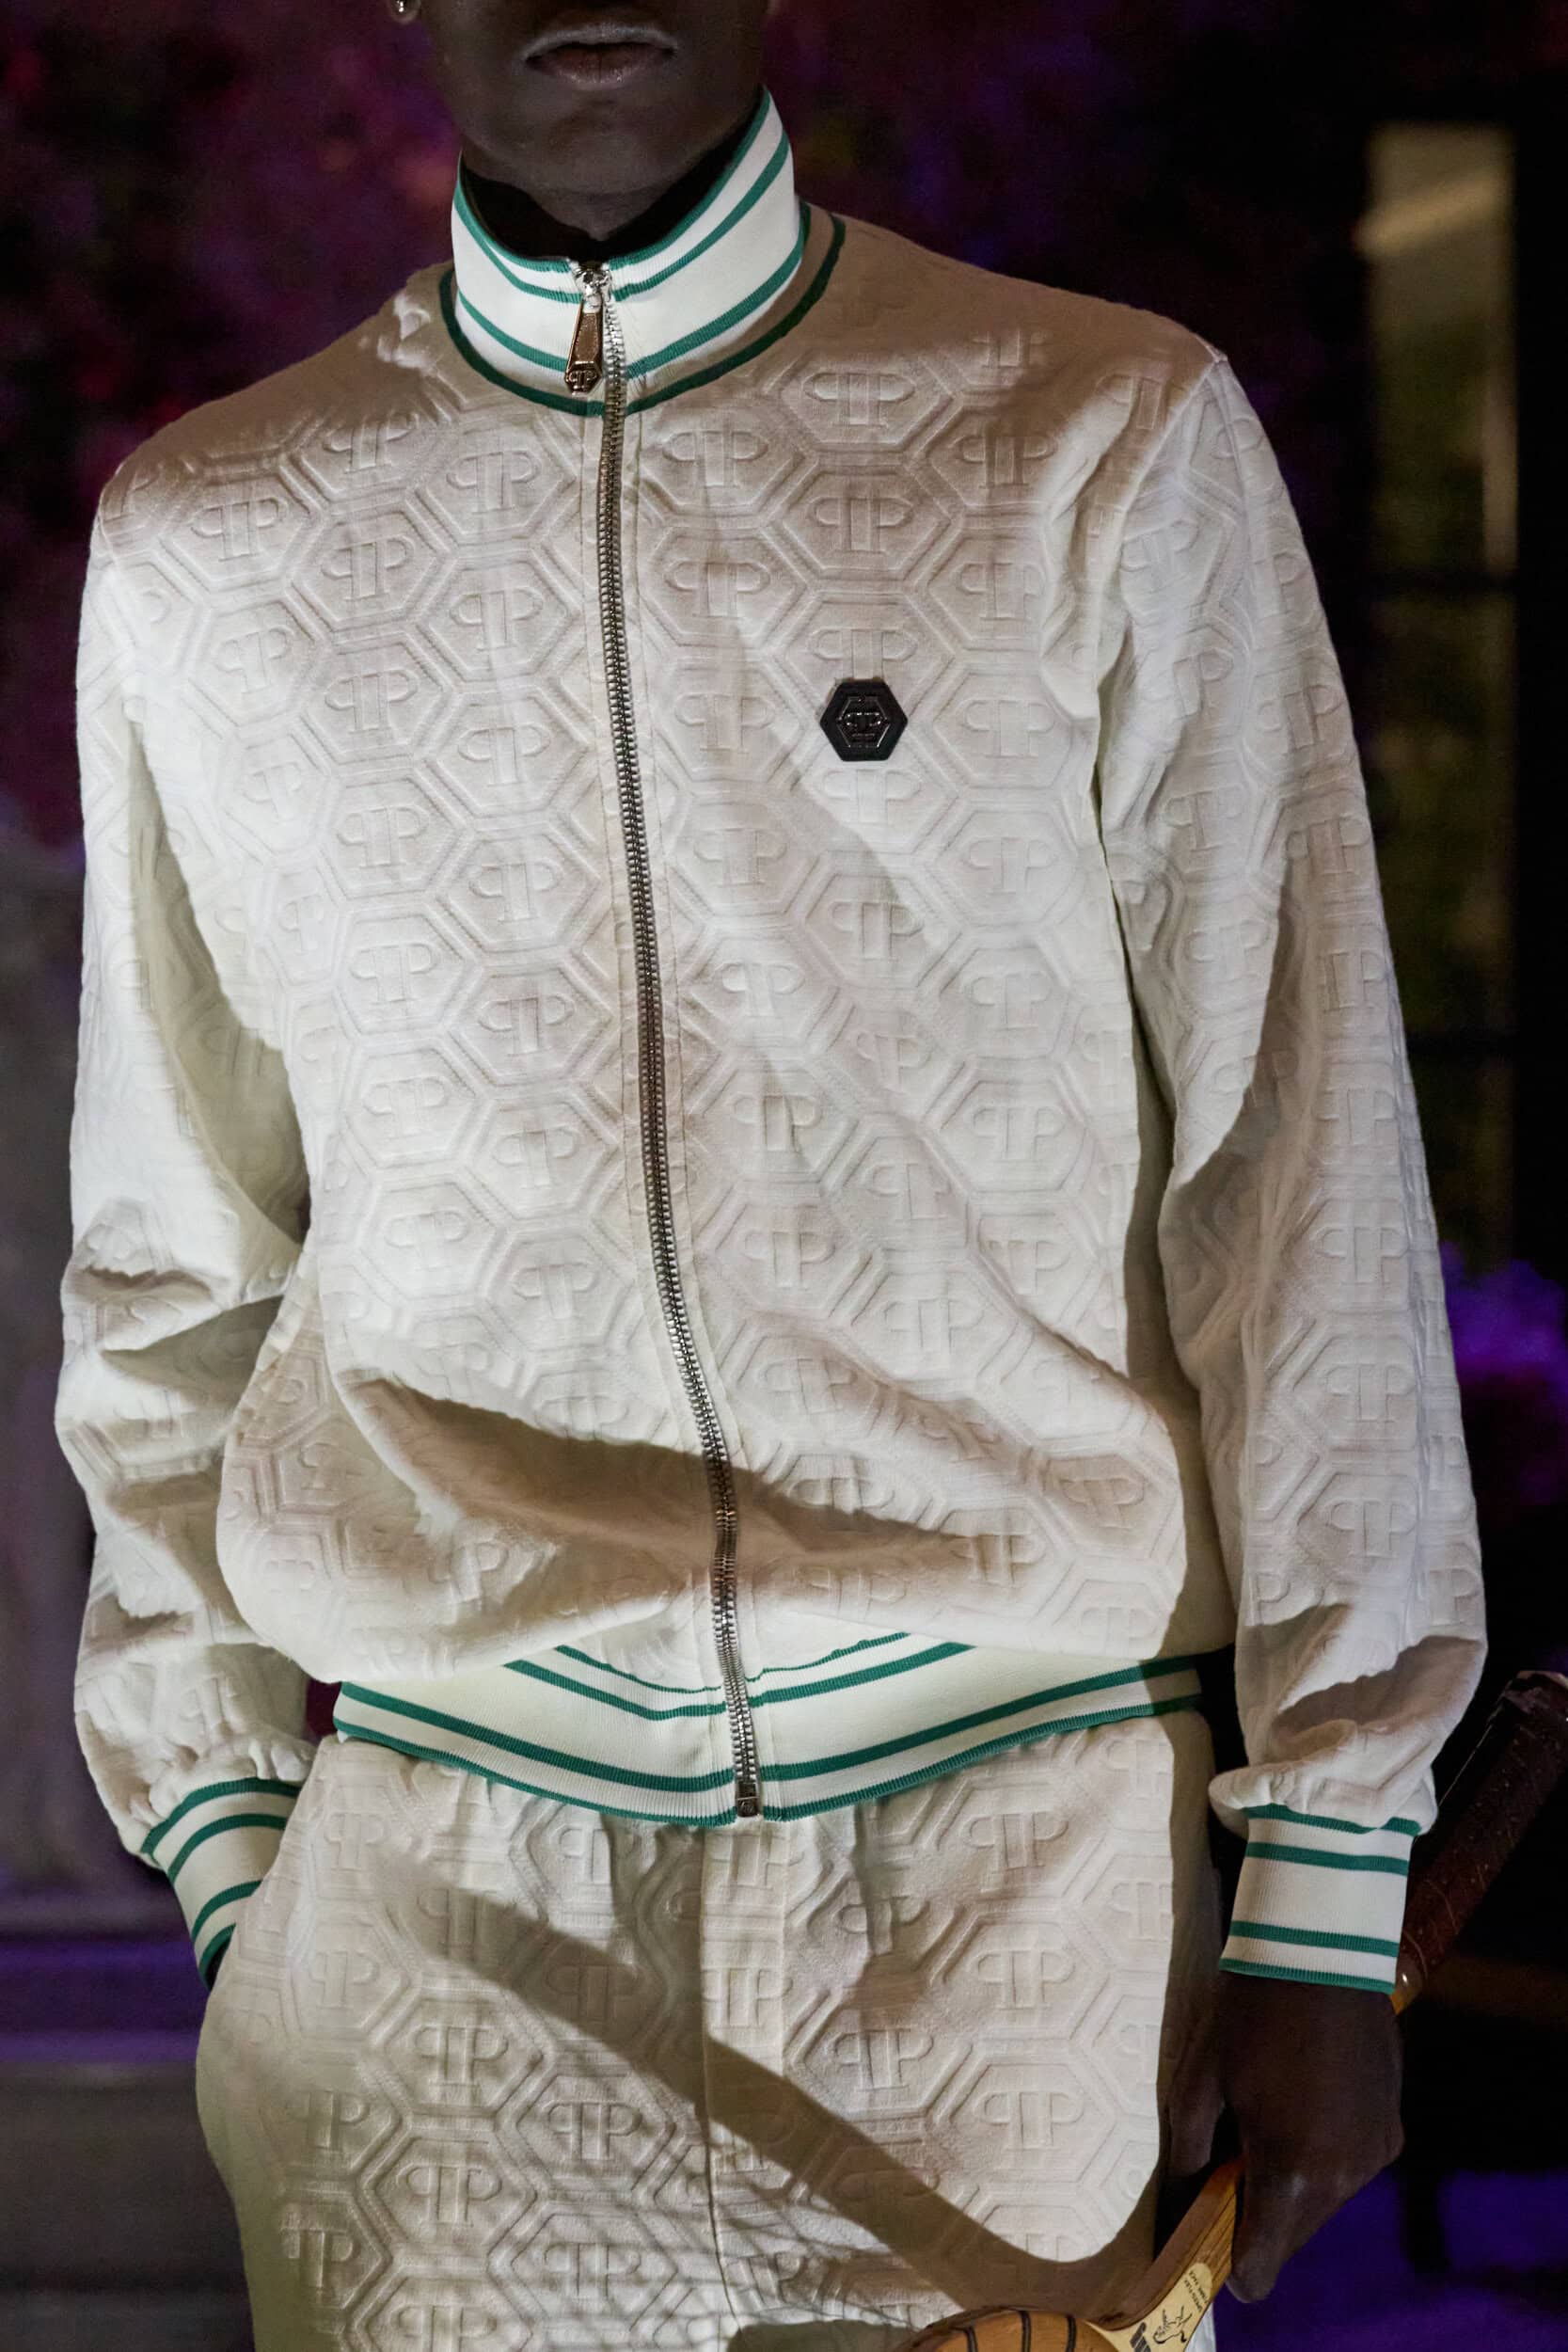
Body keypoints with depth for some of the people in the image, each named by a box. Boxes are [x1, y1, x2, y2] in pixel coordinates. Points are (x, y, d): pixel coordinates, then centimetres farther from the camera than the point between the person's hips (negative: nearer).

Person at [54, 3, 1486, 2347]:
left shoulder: (1112, 454, 0)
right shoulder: (206, 549, 7)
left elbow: (1305, 1183, -1)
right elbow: (171, 1279, 13)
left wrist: (1321, 1905, -3)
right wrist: (230, 1863, 8)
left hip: (1034, 1877, -1)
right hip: (443, 1901, 1)